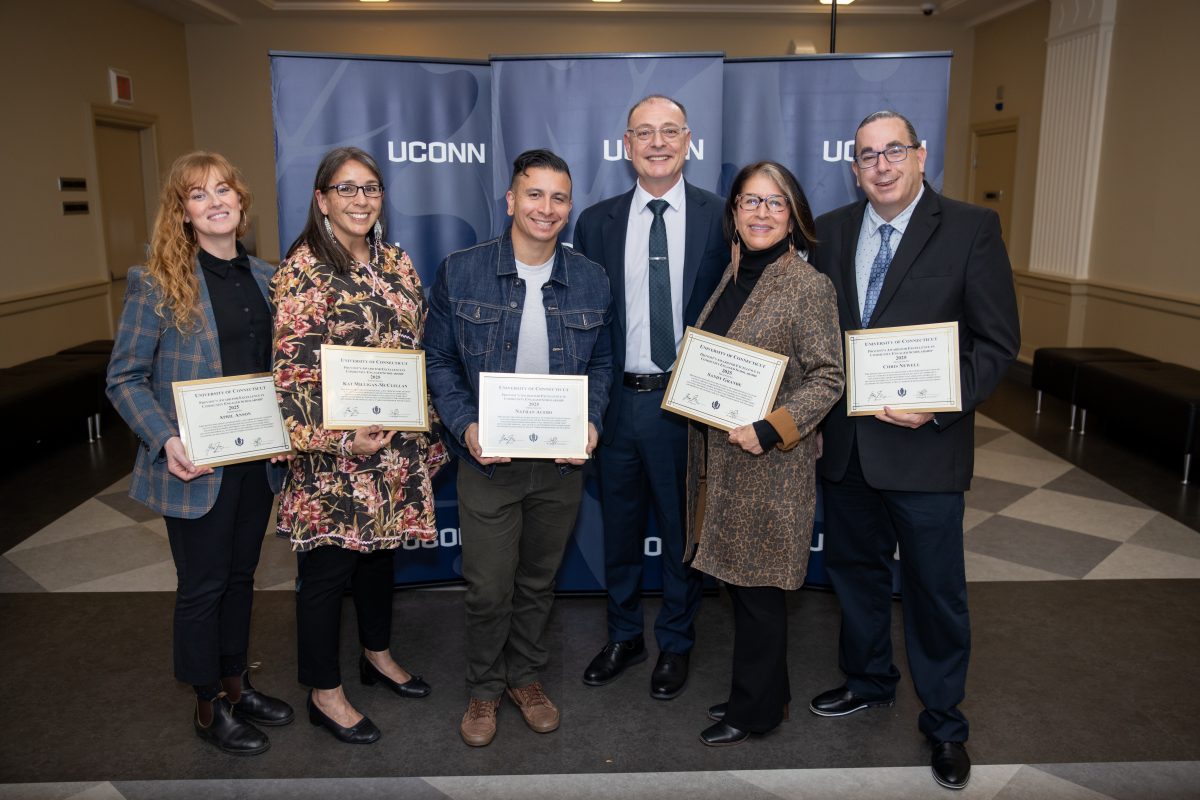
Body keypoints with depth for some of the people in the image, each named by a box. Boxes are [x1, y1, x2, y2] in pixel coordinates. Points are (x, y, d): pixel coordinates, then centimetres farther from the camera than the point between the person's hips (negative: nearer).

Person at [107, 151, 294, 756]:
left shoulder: (262, 276, 5)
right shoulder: (157, 282, -11)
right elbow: (125, 377, -9)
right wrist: (165, 440, -23)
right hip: (196, 465, -5)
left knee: (240, 574, 19)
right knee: (203, 585, 10)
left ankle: (236, 684, 38)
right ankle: (209, 706, 29)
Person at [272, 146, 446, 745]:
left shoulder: (396, 263, 8)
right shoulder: (303, 270, -11)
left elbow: (420, 347, 13)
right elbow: (293, 370, -15)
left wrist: (427, 435, 11)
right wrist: (340, 439, -21)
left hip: (398, 446, 7)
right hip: (334, 453, -6)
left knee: (380, 550, 21)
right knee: (328, 568, 6)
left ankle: (378, 655, 41)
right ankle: (325, 693, 23)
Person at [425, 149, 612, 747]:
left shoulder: (591, 281, 1)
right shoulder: (460, 272, -5)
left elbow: (601, 362, 9)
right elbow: (439, 359, -1)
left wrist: (590, 421, -7)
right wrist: (465, 425, -14)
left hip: (561, 460, 2)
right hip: (487, 458, -2)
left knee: (538, 581, 18)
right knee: (488, 588, 6)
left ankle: (526, 677, 40)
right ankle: (484, 689, 31)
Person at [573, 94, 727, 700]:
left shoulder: (721, 218, -2)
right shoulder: (597, 222, 4)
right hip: (617, 400, 3)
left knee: (683, 531, 12)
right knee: (619, 529, 16)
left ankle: (675, 645, 33)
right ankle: (623, 637, 38)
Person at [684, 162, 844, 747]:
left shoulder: (809, 287, -12)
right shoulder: (733, 278, 10)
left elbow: (827, 377, -15)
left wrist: (769, 429, -24)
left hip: (769, 464, -7)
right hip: (719, 458, 7)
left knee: (758, 588, 5)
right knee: (737, 578, 16)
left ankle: (755, 709, 24)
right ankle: (764, 691, 35)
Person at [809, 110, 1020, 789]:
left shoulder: (972, 229, -7)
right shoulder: (832, 230, 6)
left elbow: (998, 341, -9)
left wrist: (941, 404, -20)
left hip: (925, 447, -4)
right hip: (846, 445, 5)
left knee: (936, 591, 9)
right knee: (855, 570, 20)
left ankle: (945, 723, 30)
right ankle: (870, 681, 43)